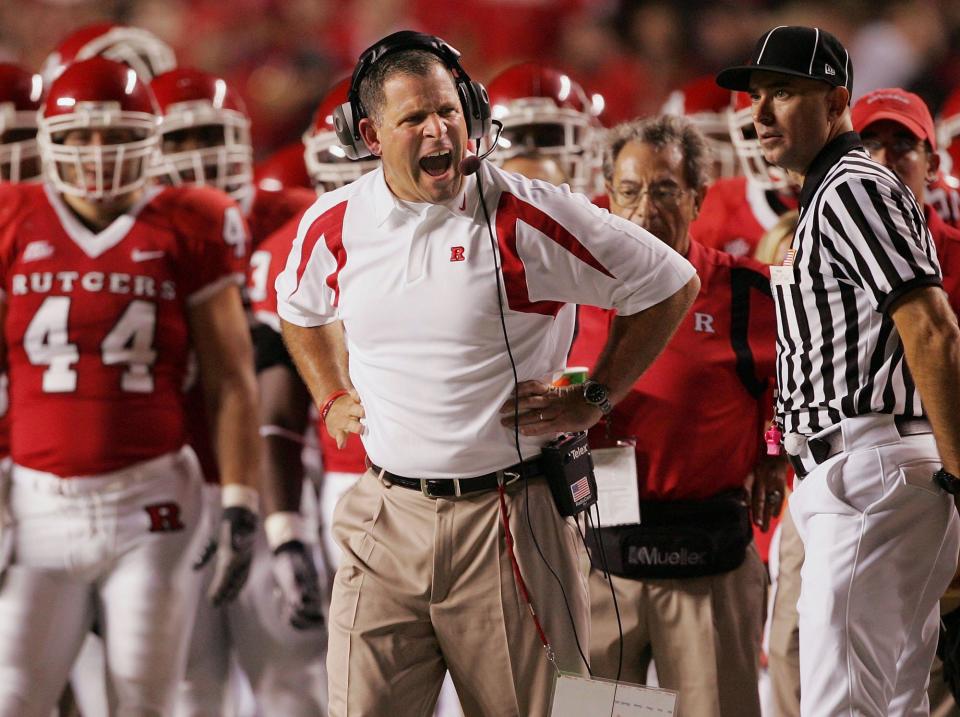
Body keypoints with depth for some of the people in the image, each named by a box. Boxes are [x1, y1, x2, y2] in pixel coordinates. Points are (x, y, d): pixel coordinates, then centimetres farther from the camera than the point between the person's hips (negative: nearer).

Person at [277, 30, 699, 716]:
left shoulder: (527, 216, -8)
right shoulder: (334, 226, 5)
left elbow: (670, 285, 1)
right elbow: (300, 309, 30)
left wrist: (592, 400, 1)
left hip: (506, 523, -3)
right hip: (387, 522, 3)